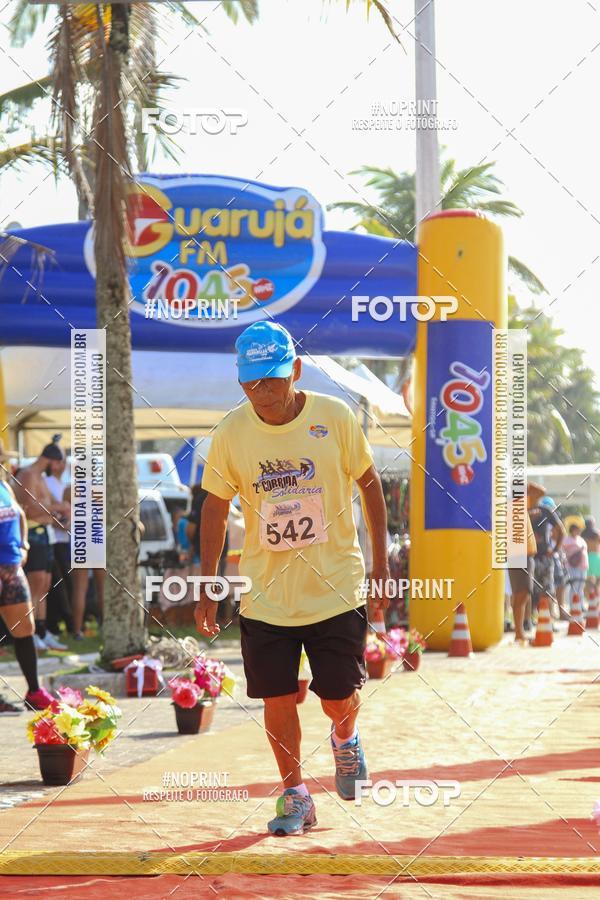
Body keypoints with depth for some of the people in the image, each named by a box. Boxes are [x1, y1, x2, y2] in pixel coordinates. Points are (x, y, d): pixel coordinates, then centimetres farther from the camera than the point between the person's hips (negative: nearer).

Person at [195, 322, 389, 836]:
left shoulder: (335, 417, -10)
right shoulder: (231, 433, -8)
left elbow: (369, 482, 4)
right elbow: (216, 508, 5)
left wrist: (381, 560, 4)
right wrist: (208, 588, 5)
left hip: (336, 588, -1)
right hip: (265, 594, 1)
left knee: (339, 697, 2)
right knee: (277, 698, 1)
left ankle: (345, 735, 39)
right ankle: (294, 795, 22)